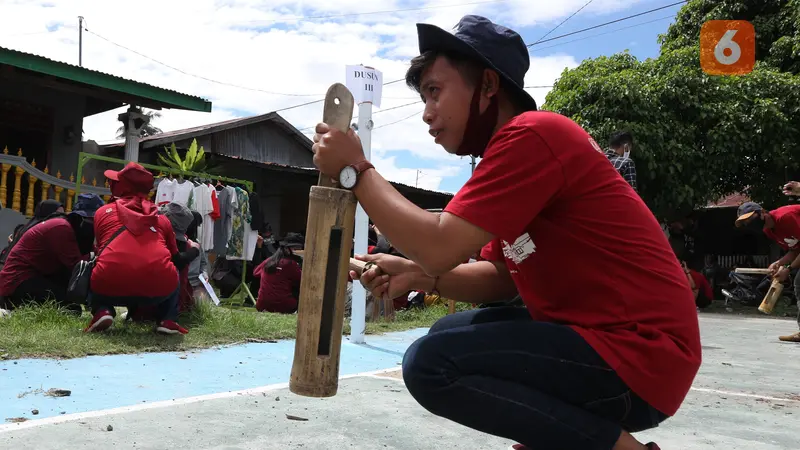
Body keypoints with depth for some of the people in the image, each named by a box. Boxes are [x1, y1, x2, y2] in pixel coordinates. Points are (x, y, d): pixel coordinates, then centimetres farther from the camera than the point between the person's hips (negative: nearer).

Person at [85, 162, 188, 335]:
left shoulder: (103, 212, 23)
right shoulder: (161, 218, 23)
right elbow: (174, 254, 37)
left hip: (110, 285, 0)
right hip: (160, 287, 0)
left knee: (93, 277, 35)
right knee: (172, 274, 36)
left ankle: (102, 312, 8)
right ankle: (167, 321, 15)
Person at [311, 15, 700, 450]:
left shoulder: (531, 134, -16)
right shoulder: (522, 145, 15)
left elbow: (441, 246, -21)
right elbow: (504, 278, 15)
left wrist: (355, 169, -10)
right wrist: (419, 276, 1)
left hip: (639, 355, -10)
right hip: (600, 334, 10)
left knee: (430, 363, -18)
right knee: (449, 334, 16)